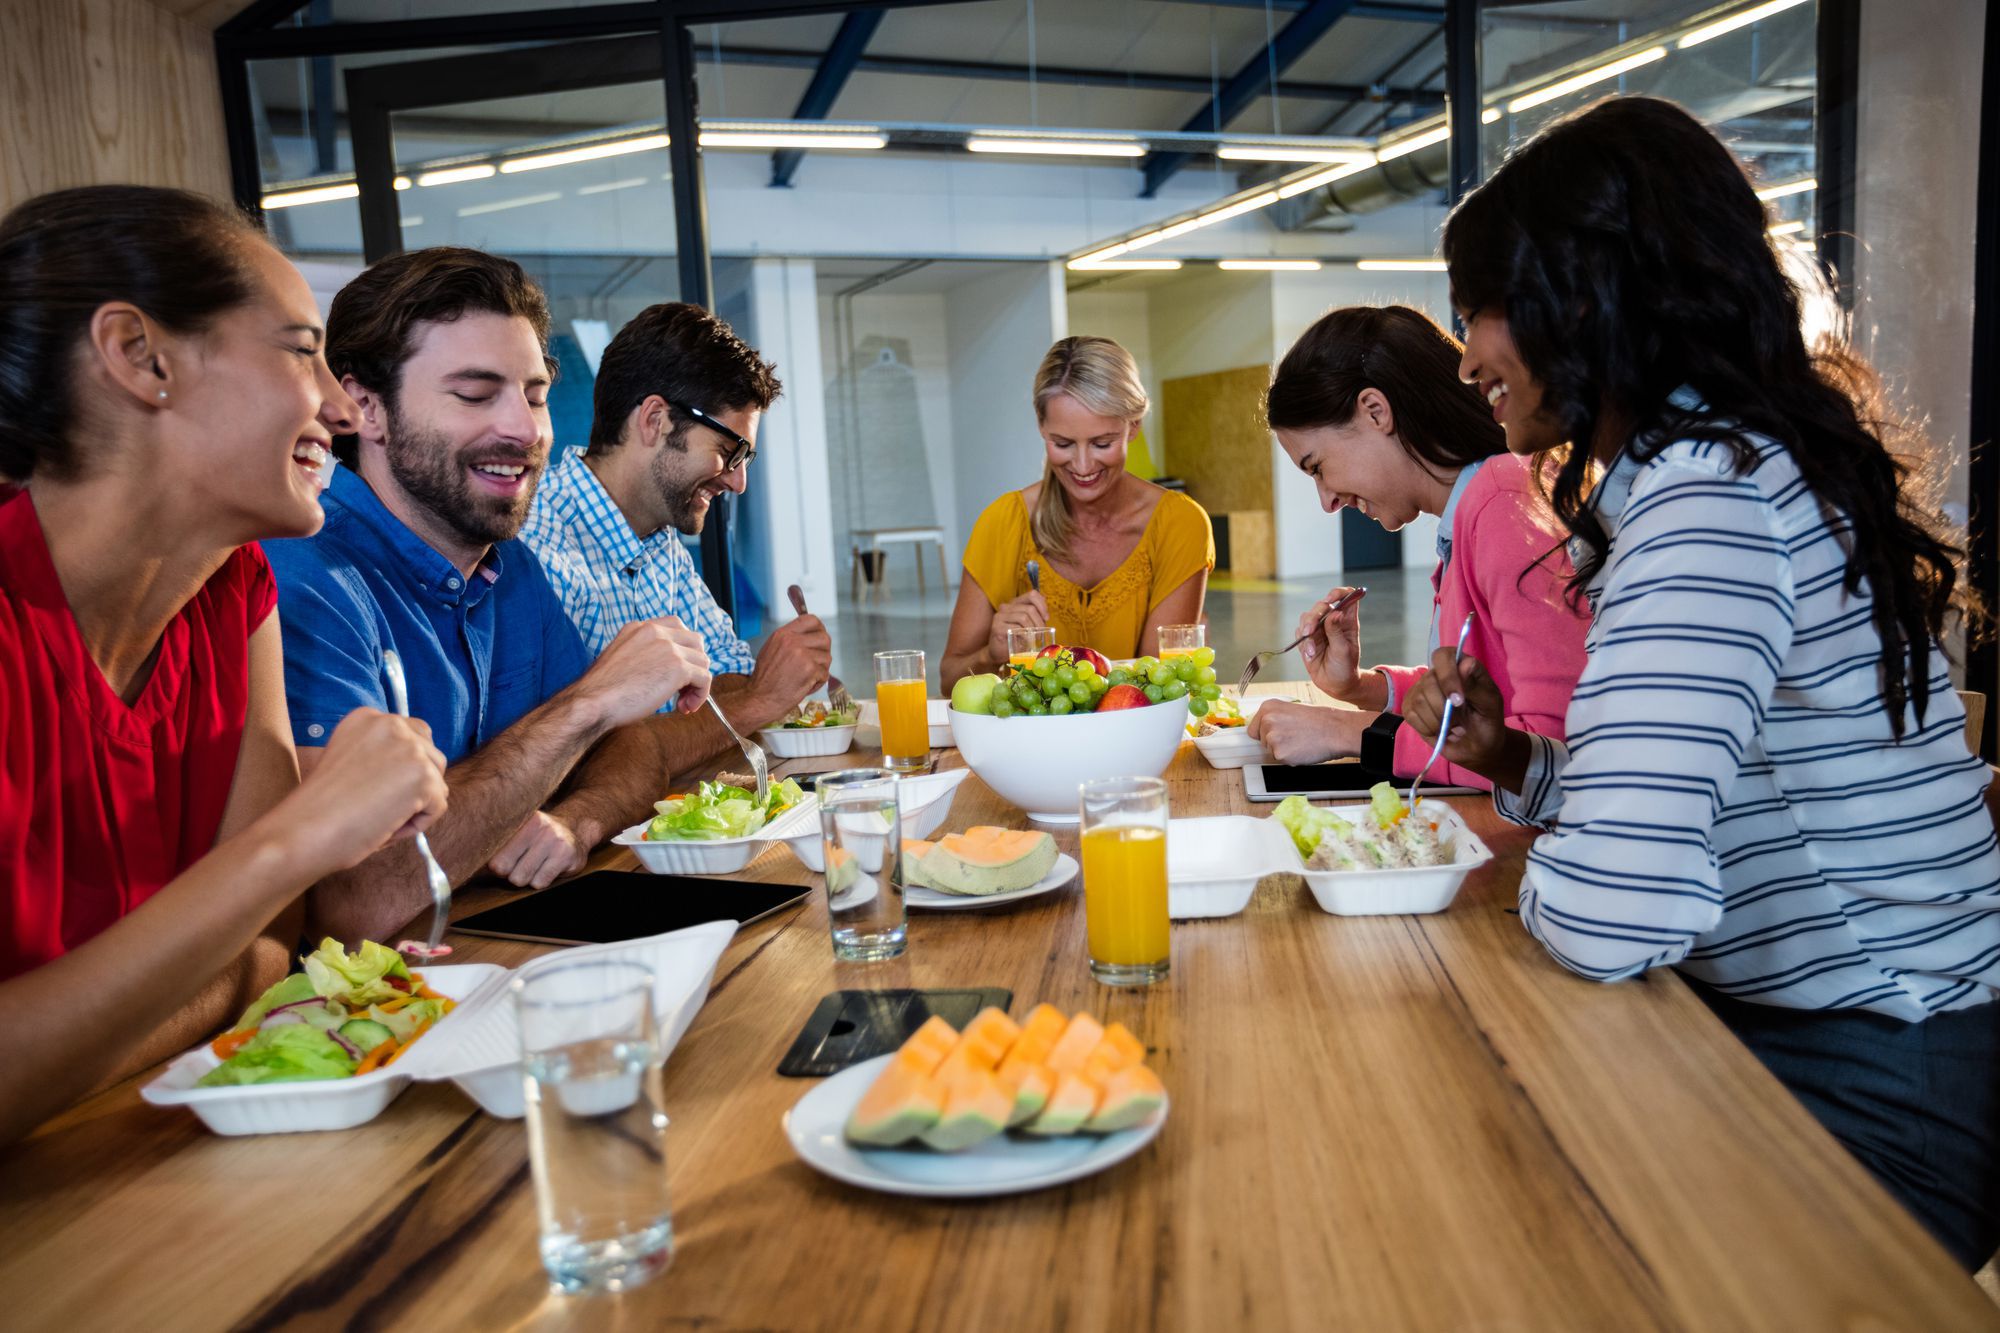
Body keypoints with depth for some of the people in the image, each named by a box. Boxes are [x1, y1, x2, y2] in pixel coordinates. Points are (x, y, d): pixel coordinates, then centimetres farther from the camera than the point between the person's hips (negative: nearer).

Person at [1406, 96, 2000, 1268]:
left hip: (1869, 1103, -8)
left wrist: (1528, 875, -14)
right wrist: (1514, 764, 0)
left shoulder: (1704, 493, -25)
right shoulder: (1721, 465, 8)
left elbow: (1612, 916, -35)